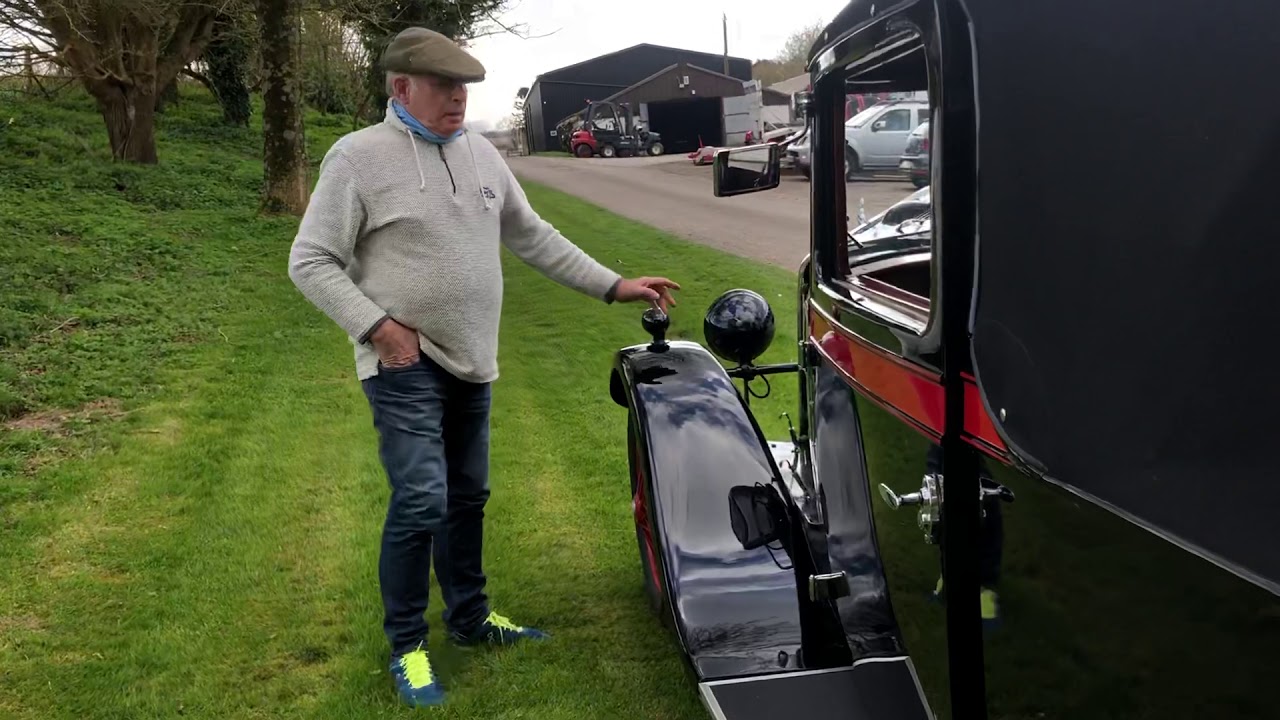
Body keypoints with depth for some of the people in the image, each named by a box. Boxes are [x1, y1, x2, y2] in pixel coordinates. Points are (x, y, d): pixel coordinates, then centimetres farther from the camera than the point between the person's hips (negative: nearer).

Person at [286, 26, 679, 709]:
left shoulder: (480, 153, 8)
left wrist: (612, 286, 10)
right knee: (421, 502, -12)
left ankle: (469, 616, 32)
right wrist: (377, 327, -19)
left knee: (467, 498, 15)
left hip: (470, 362, 7)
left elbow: (533, 237, 15)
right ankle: (406, 646, 6)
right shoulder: (359, 156, -10)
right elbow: (311, 261, -9)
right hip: (405, 365, -6)